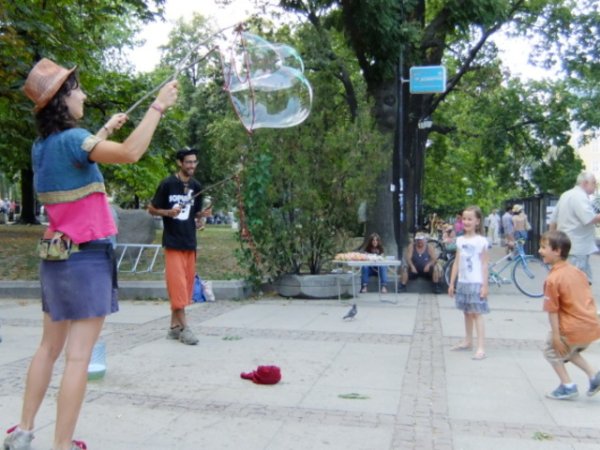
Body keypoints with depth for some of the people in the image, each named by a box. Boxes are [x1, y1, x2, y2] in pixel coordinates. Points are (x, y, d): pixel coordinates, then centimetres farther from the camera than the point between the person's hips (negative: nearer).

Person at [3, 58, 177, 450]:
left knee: (50, 347, 17)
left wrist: (104, 130, 29)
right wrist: (158, 106, -21)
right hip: (87, 258, -9)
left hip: (58, 256, 9)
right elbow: (130, 153, -29)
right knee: (79, 355, -4)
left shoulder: (44, 146, 10)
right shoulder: (70, 138, -15)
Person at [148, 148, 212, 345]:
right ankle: (184, 327, -4)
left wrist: (202, 215, -4)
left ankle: (174, 326, 17)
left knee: (186, 284, 8)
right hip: (173, 241, -6)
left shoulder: (196, 186, 9)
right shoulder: (167, 184, -7)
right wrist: (168, 212, -19)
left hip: (190, 242, 6)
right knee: (177, 284, -8)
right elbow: (152, 209, -2)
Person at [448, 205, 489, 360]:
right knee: (467, 313, 15)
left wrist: (485, 285, -12)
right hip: (462, 282, 5)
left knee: (477, 314, -6)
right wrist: (452, 283, 8)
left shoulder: (481, 241, -8)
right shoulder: (460, 240, 7)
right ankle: (468, 341, 28)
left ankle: (481, 348, -6)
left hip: (476, 283, -5)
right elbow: (457, 263, 9)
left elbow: (484, 265, -8)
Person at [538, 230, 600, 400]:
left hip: (573, 330, -8)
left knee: (552, 352, 16)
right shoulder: (577, 271, 6)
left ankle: (568, 386, 16)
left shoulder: (552, 279, -18)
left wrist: (555, 336, -14)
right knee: (569, 350, 31)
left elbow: (553, 311, -17)